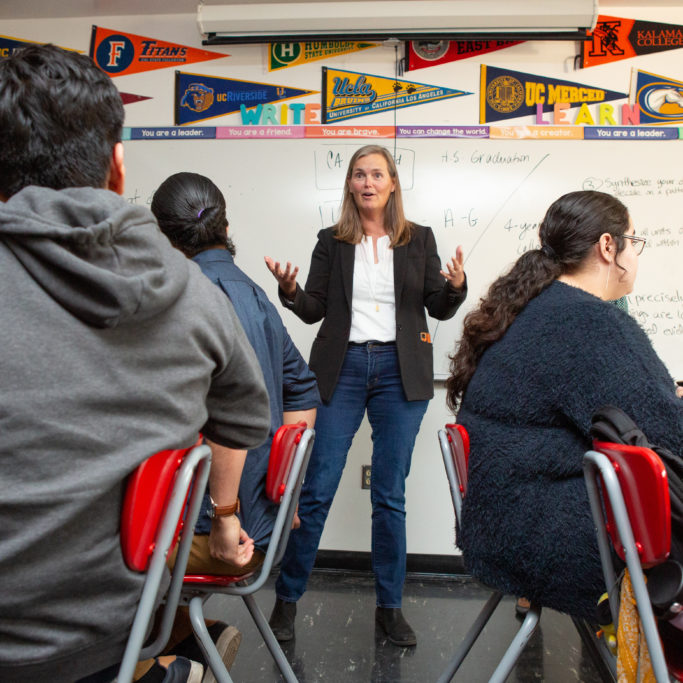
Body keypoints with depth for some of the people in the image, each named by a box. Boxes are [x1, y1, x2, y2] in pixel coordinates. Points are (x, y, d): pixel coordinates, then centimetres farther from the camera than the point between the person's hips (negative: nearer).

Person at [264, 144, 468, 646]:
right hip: (343, 367, 0)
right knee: (317, 490, 0)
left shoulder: (419, 240, 8)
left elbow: (439, 310, 7)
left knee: (391, 495, 6)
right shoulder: (331, 241, 7)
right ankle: (288, 597, 18)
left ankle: (390, 605, 22)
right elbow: (314, 310, 5)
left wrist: (455, 285, -13)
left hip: (401, 372, 1)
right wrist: (290, 289, -15)